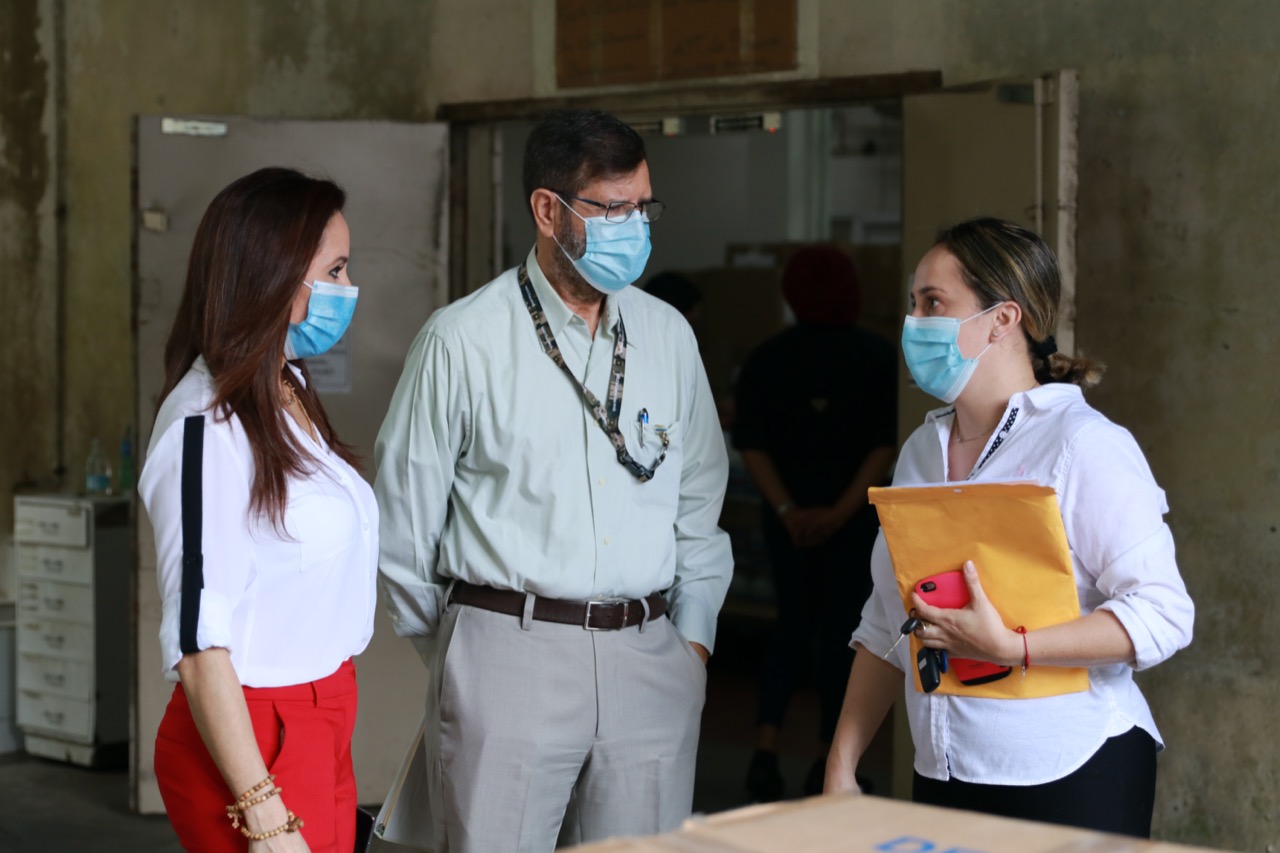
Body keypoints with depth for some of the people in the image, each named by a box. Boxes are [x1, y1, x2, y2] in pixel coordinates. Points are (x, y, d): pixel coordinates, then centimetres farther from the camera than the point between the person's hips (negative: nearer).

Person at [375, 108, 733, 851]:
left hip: (648, 655, 4)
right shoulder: (463, 341, -4)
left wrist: (694, 635, 11)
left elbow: (700, 501, 16)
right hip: (508, 648, -4)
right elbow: (406, 517, 2)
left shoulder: (668, 334, 10)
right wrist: (445, 648, 9)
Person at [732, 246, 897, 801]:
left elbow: (751, 446, -4)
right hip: (854, 519, -2)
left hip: (789, 517, 3)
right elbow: (885, 444, -11)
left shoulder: (765, 359, 2)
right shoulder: (877, 357, -4)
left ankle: (765, 749, 1)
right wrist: (841, 511, -13)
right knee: (839, 633, 7)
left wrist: (787, 509, -8)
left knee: (791, 630, 15)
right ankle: (826, 762, 11)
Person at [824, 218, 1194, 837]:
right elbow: (885, 630, 16)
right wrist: (841, 765, 10)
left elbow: (1162, 614, -18)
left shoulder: (1083, 444, -11)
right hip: (943, 778, 6)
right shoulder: (921, 450, 12)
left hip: (1073, 779, -6)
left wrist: (1008, 648, -26)